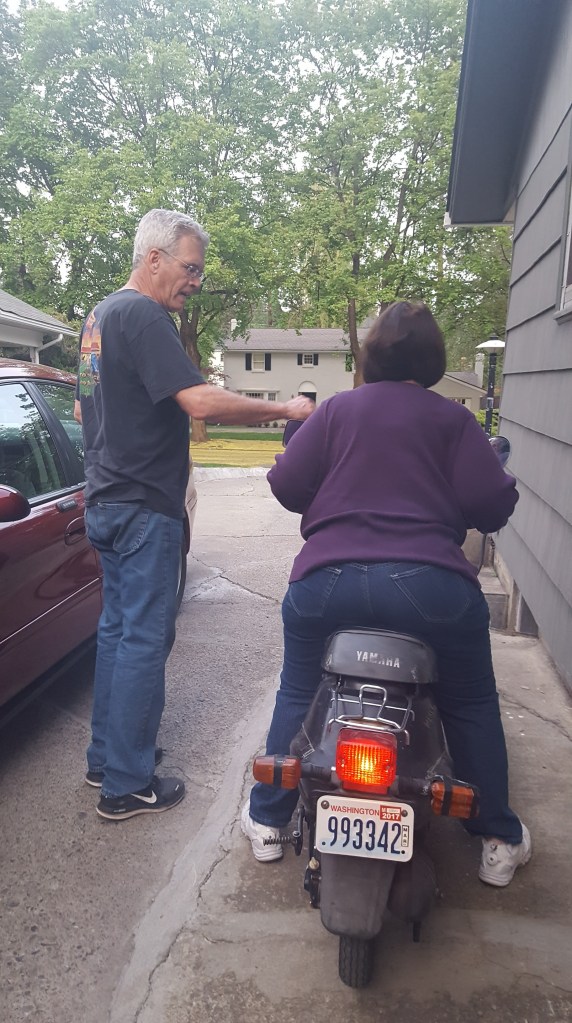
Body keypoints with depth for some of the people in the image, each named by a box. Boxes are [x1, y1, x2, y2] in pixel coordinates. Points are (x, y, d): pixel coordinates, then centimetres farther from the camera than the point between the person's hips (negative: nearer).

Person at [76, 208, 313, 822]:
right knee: (144, 641, -2)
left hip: (107, 500, 10)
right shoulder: (143, 315, -16)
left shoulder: (101, 314, 17)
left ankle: (105, 758, 28)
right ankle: (127, 787, 8)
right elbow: (201, 402, -27)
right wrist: (285, 409, -18)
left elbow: (86, 411, 24)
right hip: (145, 507, -10)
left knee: (117, 629, 16)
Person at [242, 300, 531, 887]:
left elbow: (286, 485, 3)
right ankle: (498, 843, 30)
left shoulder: (336, 410, 8)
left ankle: (266, 823, 33)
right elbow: (489, 505, -3)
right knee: (471, 707, 21)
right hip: (429, 586, -1)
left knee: (297, 696, 23)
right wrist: (504, 487, 19)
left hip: (328, 583, 1)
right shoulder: (453, 420, 5)